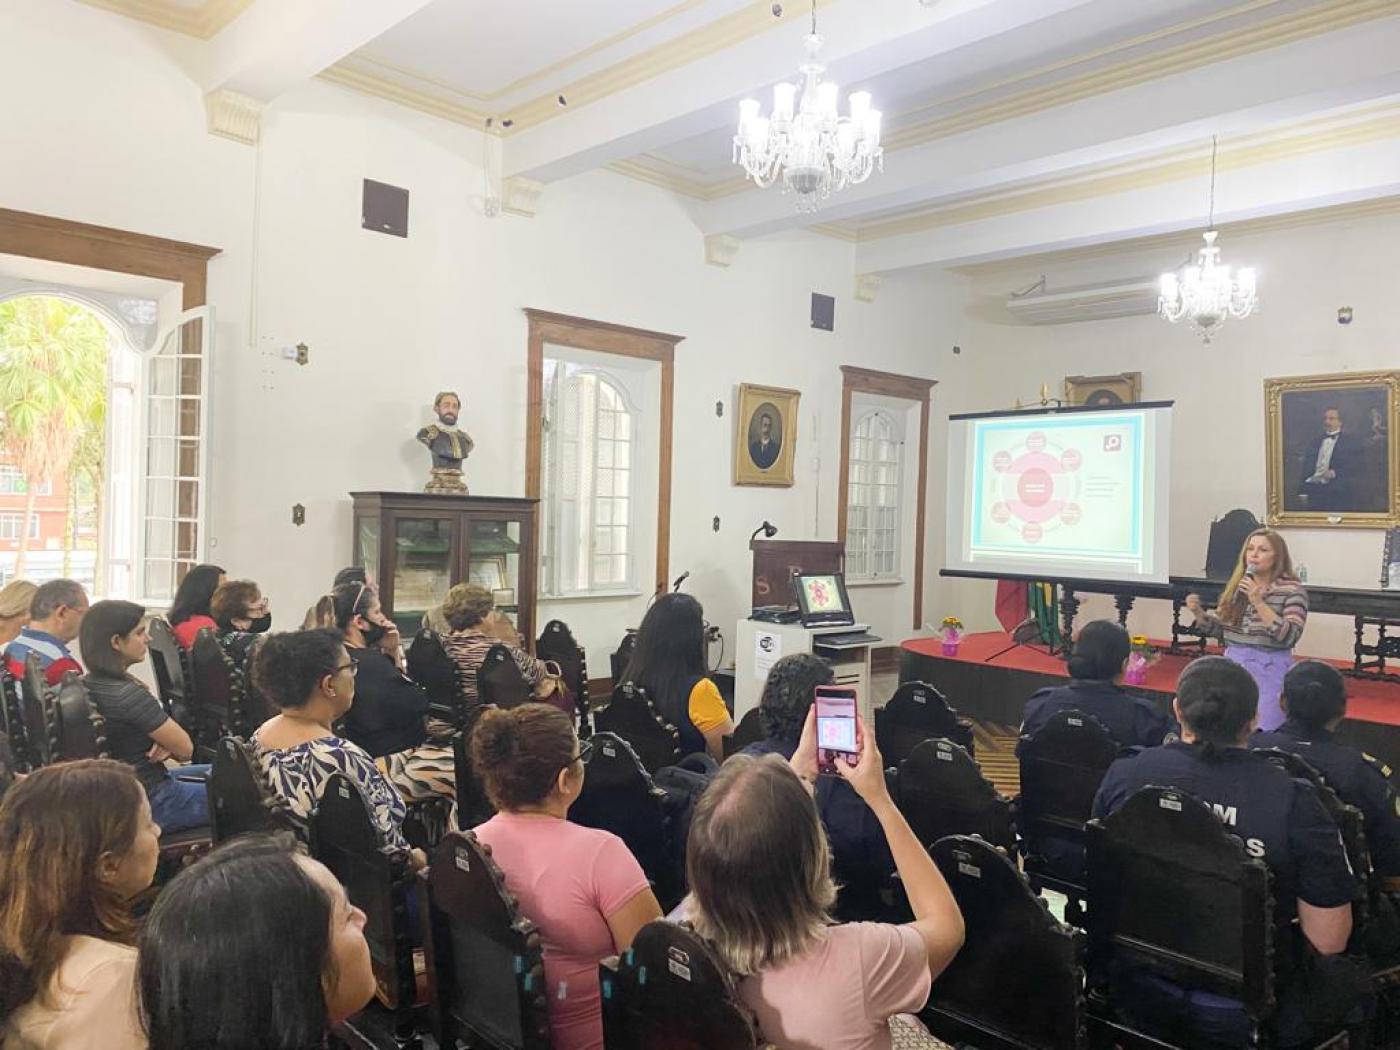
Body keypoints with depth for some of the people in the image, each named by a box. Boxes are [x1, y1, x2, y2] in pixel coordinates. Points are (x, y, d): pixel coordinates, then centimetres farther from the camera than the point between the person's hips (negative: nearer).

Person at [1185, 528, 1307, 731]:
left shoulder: (1293, 590, -7)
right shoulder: (1237, 586, 7)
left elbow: (1290, 637, -18)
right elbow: (1219, 629, 13)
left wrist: (1259, 602, -23)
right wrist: (1198, 612, -4)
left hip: (1268, 673, -5)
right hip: (1232, 667, 5)